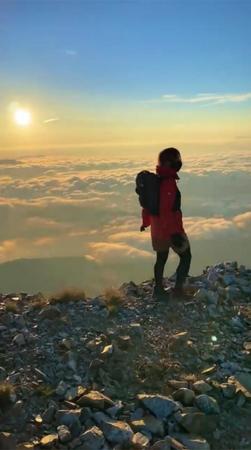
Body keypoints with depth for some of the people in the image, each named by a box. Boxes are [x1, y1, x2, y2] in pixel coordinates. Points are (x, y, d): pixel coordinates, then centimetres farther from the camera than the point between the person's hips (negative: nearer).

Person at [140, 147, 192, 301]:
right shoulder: (169, 183, -22)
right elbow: (168, 210, -27)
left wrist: (145, 221, 27)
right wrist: (175, 232, -26)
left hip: (157, 229, 9)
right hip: (171, 229, -9)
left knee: (161, 258, 19)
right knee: (186, 256, 5)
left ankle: (158, 289, 28)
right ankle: (178, 290, 4)